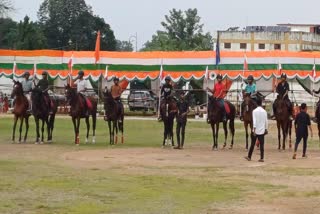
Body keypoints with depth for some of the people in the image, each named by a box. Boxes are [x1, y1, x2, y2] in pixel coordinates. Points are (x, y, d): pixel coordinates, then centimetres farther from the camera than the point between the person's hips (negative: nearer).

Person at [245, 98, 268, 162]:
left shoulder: (255, 111, -7)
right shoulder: (264, 111, 3)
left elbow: (254, 121, -15)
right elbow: (266, 121, 7)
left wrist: (254, 129, -18)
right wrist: (266, 129, 17)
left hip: (256, 130, -2)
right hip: (262, 130, 2)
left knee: (253, 144, 8)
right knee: (262, 144, 2)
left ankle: (249, 157, 17)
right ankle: (262, 158, -2)